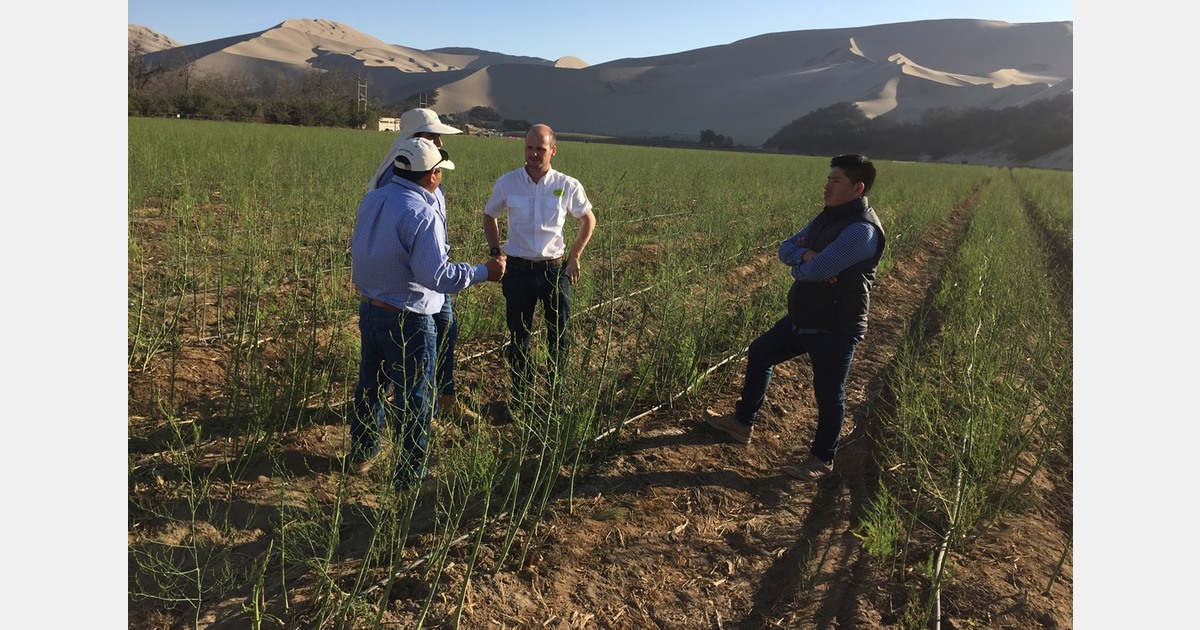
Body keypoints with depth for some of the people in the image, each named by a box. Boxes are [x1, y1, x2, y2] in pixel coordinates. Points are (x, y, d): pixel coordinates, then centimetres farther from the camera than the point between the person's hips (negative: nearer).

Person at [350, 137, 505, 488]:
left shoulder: (371, 199, 3)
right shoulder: (422, 213, -23)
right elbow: (436, 274, -27)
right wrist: (484, 272, -19)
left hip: (369, 309, 8)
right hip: (407, 320, -8)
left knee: (369, 384, 24)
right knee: (414, 399, 6)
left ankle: (362, 454, 42)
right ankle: (410, 473, 18)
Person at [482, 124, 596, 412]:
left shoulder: (568, 186, -6)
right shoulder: (506, 183, -4)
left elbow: (589, 220, 11)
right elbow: (489, 217, 14)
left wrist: (575, 256, 6)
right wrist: (495, 252, 6)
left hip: (556, 269, 0)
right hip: (518, 270, 0)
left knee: (560, 334, 9)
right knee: (518, 336, 10)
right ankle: (520, 396, 25)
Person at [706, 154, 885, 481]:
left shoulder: (862, 229, -21)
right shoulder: (828, 217, 9)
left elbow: (818, 269, -29)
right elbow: (785, 249, 7)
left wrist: (798, 267, -7)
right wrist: (806, 255, -16)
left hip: (835, 330, -10)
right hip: (802, 318, 10)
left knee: (828, 394, 4)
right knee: (759, 353, 17)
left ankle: (822, 459, 24)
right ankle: (743, 422, 32)